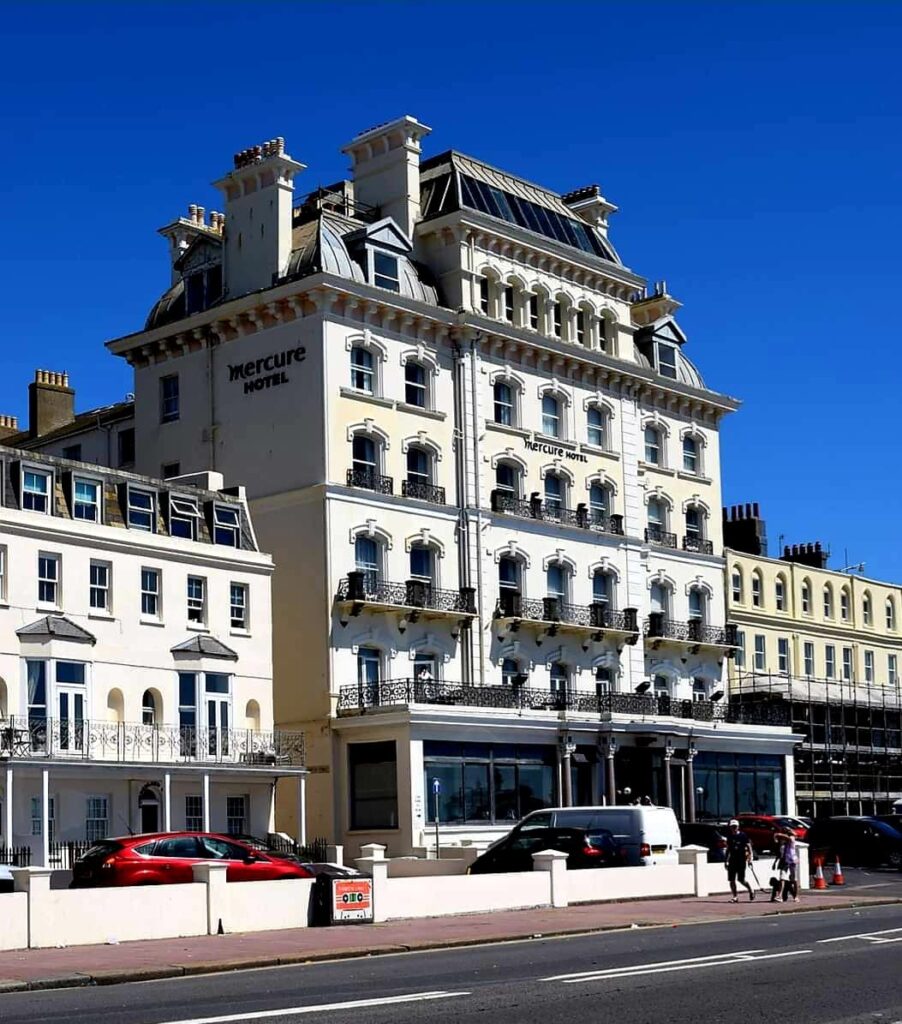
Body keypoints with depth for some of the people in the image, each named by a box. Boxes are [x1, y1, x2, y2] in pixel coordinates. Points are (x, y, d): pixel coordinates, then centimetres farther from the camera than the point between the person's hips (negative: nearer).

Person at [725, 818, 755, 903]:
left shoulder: (743, 835, -4)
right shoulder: (729, 836, 11)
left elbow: (749, 847, -4)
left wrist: (749, 858, -14)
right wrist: (726, 860, 18)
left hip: (741, 860, -5)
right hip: (732, 860, 5)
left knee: (741, 879, -6)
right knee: (731, 880, -1)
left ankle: (751, 890, 20)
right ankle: (735, 896, 7)